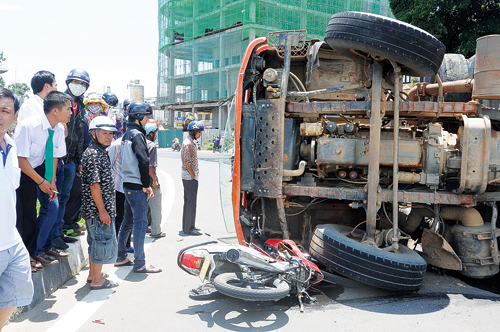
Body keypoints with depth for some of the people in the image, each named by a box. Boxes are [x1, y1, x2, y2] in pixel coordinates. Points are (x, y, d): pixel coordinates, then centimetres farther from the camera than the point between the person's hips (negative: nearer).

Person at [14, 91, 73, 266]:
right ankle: (33, 252, 14)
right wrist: (41, 181, -22)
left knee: (52, 206, 4)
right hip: (22, 171, -7)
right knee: (27, 214, -4)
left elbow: (54, 156, 1)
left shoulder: (59, 129, -7)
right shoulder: (28, 126, -27)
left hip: (40, 169, 7)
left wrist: (52, 182, -5)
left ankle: (45, 247, 21)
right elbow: (20, 158, -24)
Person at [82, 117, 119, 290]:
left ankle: (93, 274, 31)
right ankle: (97, 280, 7)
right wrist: (102, 210, -21)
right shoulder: (93, 153, -16)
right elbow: (94, 184, -22)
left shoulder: (101, 152, 17)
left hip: (95, 209, 11)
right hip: (98, 210, -11)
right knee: (103, 241, -3)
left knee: (96, 241, 18)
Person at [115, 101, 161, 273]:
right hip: (137, 186, -10)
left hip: (127, 184, 10)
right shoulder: (137, 135, -13)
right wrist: (146, 185, -16)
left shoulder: (126, 134, 16)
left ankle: (120, 257, 27)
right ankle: (139, 264, 3)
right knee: (140, 223, -4)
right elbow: (144, 161, -25)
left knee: (128, 221, 18)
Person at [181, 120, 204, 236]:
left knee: (188, 202, 15)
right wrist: (193, 176, -15)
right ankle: (188, 228, -1)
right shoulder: (187, 143, -16)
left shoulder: (191, 143, 16)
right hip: (189, 177, -11)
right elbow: (187, 163, -20)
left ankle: (187, 226, 23)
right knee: (191, 202, -6)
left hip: (188, 177, 11)